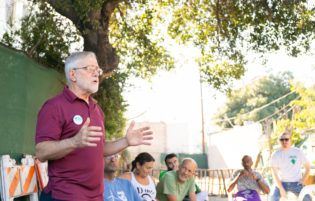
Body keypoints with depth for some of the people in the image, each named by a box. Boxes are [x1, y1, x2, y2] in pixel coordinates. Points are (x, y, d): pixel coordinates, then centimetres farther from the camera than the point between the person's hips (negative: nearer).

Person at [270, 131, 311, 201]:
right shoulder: (275, 155, -3)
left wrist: (303, 180, -5)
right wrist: (281, 189, -16)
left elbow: (308, 167, 10)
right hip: (281, 182, 0)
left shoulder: (298, 152, 0)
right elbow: (275, 174, -7)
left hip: (296, 183, 0)